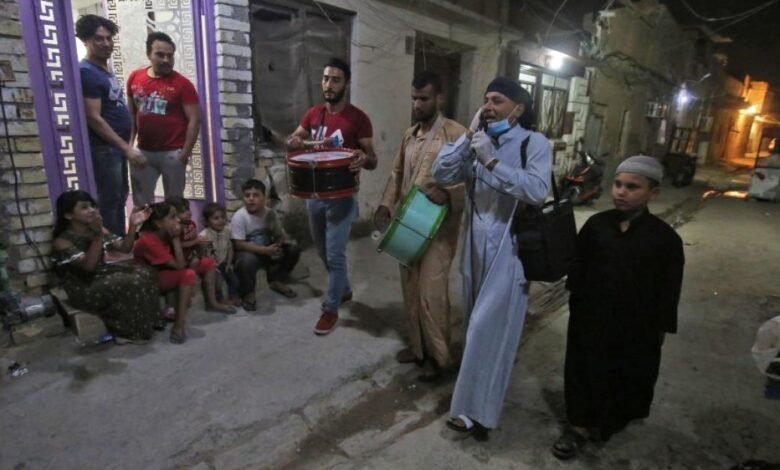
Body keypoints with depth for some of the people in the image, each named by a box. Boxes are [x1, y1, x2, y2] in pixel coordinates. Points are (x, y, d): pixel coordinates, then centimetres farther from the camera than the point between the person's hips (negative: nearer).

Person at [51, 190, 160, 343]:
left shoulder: (99, 231, 3)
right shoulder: (62, 242, -17)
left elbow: (124, 248, -1)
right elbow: (89, 265, -29)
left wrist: (133, 225, -16)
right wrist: (98, 236, -38)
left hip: (103, 275, 7)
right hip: (83, 290, -7)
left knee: (144, 274, -14)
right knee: (132, 284, -27)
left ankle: (148, 322, -2)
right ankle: (127, 332, -8)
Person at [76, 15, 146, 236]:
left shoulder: (105, 69, 13)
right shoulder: (86, 72, -16)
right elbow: (94, 119, -21)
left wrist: (125, 146, 16)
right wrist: (127, 148, -22)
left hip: (116, 147, 10)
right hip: (103, 149, -10)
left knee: (120, 197, 17)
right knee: (109, 202, -1)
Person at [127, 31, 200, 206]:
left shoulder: (182, 83, -6)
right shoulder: (135, 78, 6)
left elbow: (194, 120, -9)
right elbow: (131, 114, 14)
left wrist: (185, 152, -13)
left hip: (172, 153, -4)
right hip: (143, 152, 4)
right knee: (141, 202, 12)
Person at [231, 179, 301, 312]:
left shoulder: (270, 213, -8)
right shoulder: (239, 216, -21)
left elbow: (280, 235, 0)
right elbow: (239, 244, -24)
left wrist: (278, 246, -25)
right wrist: (266, 250, -29)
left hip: (267, 250, 5)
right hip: (248, 253, -5)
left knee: (293, 249, -11)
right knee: (247, 261, -39)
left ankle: (276, 281, 12)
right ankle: (248, 294, -8)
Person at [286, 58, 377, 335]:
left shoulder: (358, 119, -10)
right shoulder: (313, 114, 6)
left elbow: (373, 160, -9)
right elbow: (293, 140, 16)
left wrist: (364, 159, -34)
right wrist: (293, 142, -9)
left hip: (342, 197, -6)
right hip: (314, 194, 6)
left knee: (335, 254, -3)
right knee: (323, 251, 18)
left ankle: (330, 309, 14)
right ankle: (344, 289, 40)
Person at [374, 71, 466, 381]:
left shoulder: (456, 134, -10)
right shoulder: (409, 135, 13)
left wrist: (447, 194, -31)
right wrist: (386, 205, 3)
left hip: (438, 227, -7)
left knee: (431, 294, -2)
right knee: (410, 291, 14)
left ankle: (440, 356, 18)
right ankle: (418, 346, 32)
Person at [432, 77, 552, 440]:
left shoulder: (533, 142, -7)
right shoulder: (478, 142, 8)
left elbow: (538, 191, -23)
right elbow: (441, 174, -2)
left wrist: (491, 160, -24)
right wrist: (468, 135, -7)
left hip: (509, 249, -5)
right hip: (476, 246, 6)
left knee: (490, 327, -3)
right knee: (477, 323, 17)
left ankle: (477, 410, 12)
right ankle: (474, 400, 37)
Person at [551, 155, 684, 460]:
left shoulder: (665, 238, -10)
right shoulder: (595, 224, -6)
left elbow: (668, 292, -4)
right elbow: (578, 268, 3)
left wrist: (659, 329, -2)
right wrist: (576, 303, 5)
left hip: (635, 328, -1)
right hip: (589, 320, 1)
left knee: (627, 379, 16)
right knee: (584, 373, 10)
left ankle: (607, 422, 41)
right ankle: (579, 424, 29)